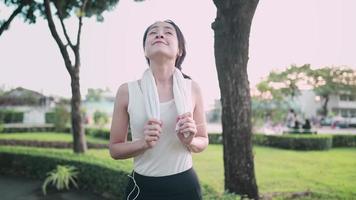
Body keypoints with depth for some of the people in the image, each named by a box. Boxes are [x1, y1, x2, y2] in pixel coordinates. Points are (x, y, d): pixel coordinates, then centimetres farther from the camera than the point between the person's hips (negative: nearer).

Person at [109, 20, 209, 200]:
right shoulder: (127, 91, -8)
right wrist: (143, 143, -19)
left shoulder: (192, 89, -6)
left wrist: (190, 141, -16)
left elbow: (203, 141, 6)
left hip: (184, 185, 1)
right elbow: (115, 149, -1)